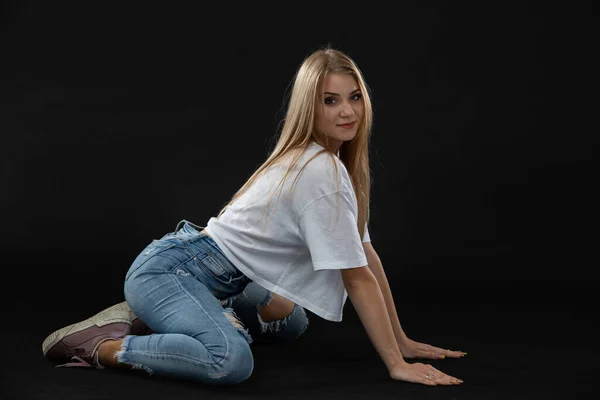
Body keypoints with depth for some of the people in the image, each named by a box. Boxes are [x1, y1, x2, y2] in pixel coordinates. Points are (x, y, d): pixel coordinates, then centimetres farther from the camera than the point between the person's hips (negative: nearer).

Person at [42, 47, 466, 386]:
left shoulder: (339, 163, 7)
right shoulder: (320, 171, -21)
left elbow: (367, 255, 8)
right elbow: (357, 277, -19)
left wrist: (400, 340, 7)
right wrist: (396, 364, -16)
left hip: (218, 278, 10)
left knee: (291, 321, 31)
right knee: (232, 361, -37)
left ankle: (153, 317, 20)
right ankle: (100, 346, -12)